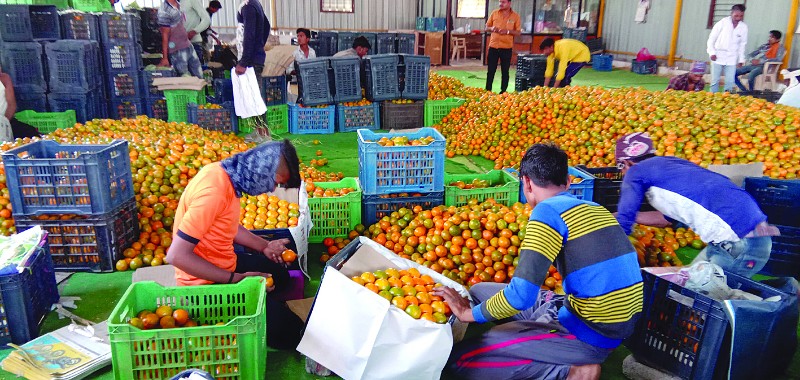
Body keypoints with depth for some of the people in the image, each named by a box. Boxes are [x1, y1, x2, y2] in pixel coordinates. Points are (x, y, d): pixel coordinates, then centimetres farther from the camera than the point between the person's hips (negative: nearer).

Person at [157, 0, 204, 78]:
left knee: (199, 76, 9)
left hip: (188, 46, 8)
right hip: (177, 51, -8)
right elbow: (165, 35, -15)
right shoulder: (164, 10, -15)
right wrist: (165, 58, -15)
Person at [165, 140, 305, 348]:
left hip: (225, 264, 10)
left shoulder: (225, 172, -2)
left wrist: (264, 246, 7)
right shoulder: (214, 191, -30)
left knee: (280, 275, 25)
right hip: (205, 282, -10)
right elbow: (177, 255, -29)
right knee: (284, 326, -19)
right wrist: (234, 279, -26)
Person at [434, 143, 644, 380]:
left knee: (460, 358, -7)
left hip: (589, 335, -8)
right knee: (479, 291, 15)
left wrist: (470, 313, -5)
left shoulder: (548, 211, -15)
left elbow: (521, 295, -22)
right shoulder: (597, 209, 9)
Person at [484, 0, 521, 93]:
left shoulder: (515, 16, -1)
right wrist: (492, 28, -11)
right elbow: (486, 28, 11)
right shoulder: (494, 13, 5)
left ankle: (503, 92, 14)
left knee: (505, 71, 5)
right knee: (491, 71, 4)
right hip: (493, 46, 2)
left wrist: (507, 31, -18)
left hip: (506, 48, -2)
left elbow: (518, 32, -1)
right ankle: (488, 91, 12)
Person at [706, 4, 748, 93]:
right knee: (715, 80, 1)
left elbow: (742, 44, 12)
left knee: (730, 82, -3)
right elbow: (711, 39, -1)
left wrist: (741, 59, 10)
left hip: (731, 58, 2)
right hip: (718, 56, -2)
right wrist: (712, 52, -9)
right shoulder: (722, 23, -5)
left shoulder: (744, 27, 4)